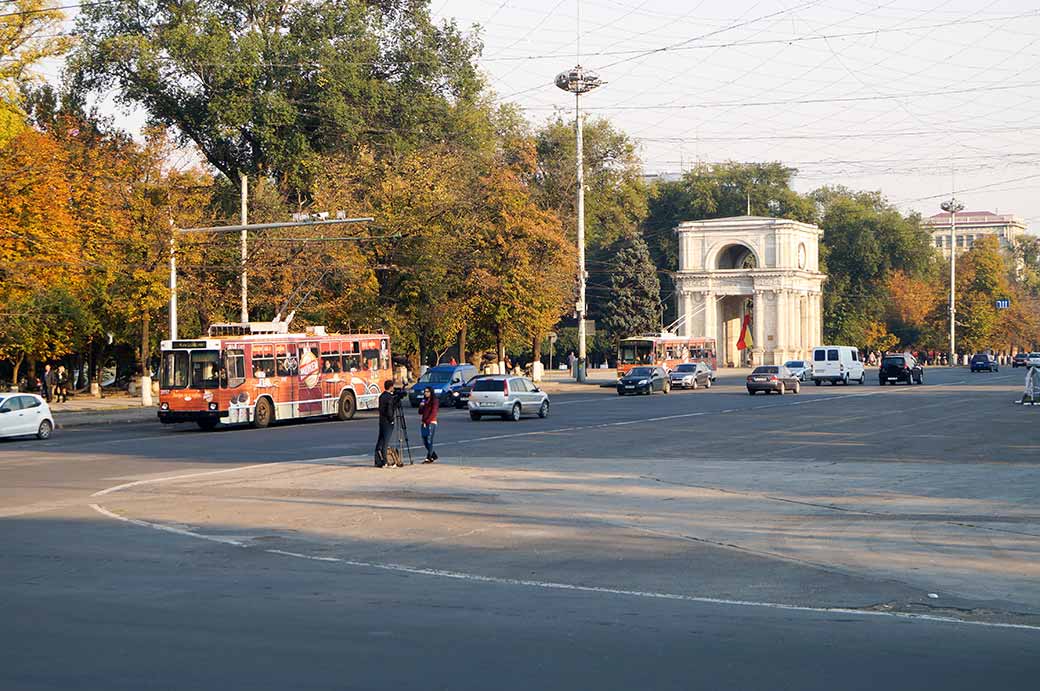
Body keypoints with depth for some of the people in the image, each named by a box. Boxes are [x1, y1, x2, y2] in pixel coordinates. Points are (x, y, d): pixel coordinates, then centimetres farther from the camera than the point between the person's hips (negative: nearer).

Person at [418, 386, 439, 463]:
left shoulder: (434, 401, -4)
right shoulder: (424, 401, 18)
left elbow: (433, 413, -11)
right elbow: (420, 413, 16)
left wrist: (426, 422, -13)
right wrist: (421, 406, -2)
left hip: (431, 423, -7)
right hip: (424, 423, 7)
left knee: (429, 441, -11)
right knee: (425, 442, 6)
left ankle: (429, 458, -11)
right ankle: (434, 455, 20)